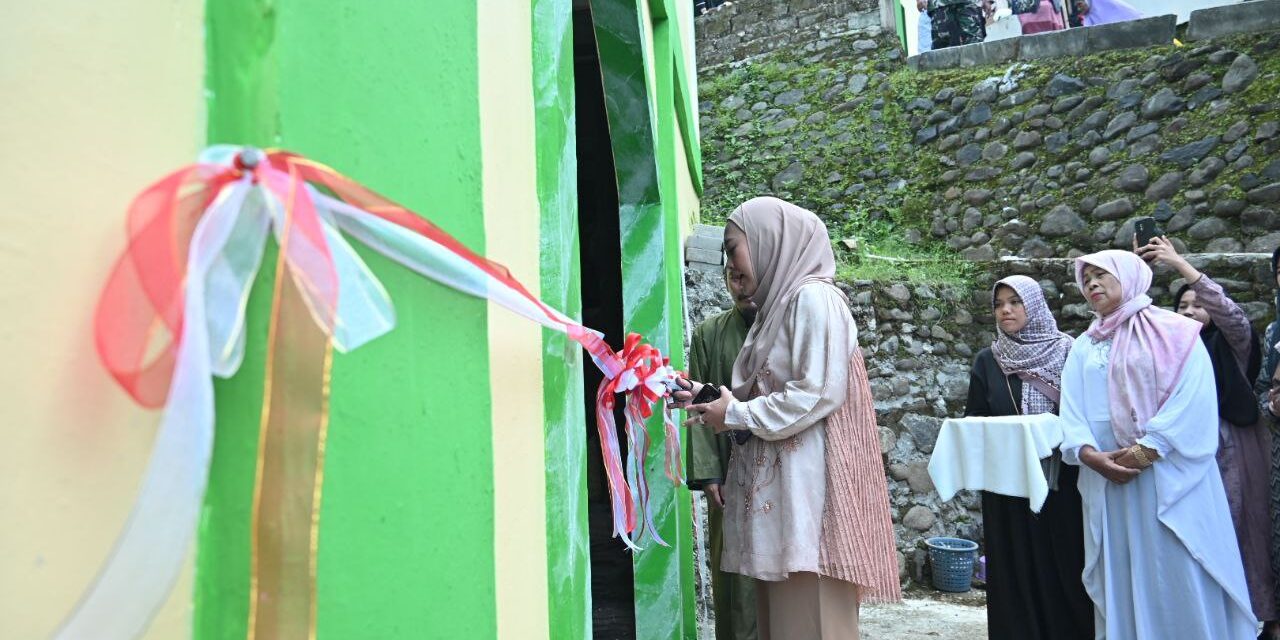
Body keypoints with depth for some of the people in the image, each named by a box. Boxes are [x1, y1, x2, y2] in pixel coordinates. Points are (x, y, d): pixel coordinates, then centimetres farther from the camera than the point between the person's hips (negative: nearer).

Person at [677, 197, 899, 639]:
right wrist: (705, 397, 7)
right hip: (775, 481, 9)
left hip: (808, 480, -9)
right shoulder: (779, 303, 18)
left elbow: (819, 393, -18)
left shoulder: (813, 297, -9)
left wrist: (736, 414, -11)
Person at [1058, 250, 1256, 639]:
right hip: (1107, 478, 4)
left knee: (1179, 579, -2)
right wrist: (1088, 453, -13)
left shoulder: (1175, 333, 3)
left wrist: (1146, 451, -17)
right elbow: (1073, 410, 6)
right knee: (1119, 578, 6)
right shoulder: (1083, 347, 15)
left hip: (1169, 475, -4)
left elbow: (1194, 400, -9)